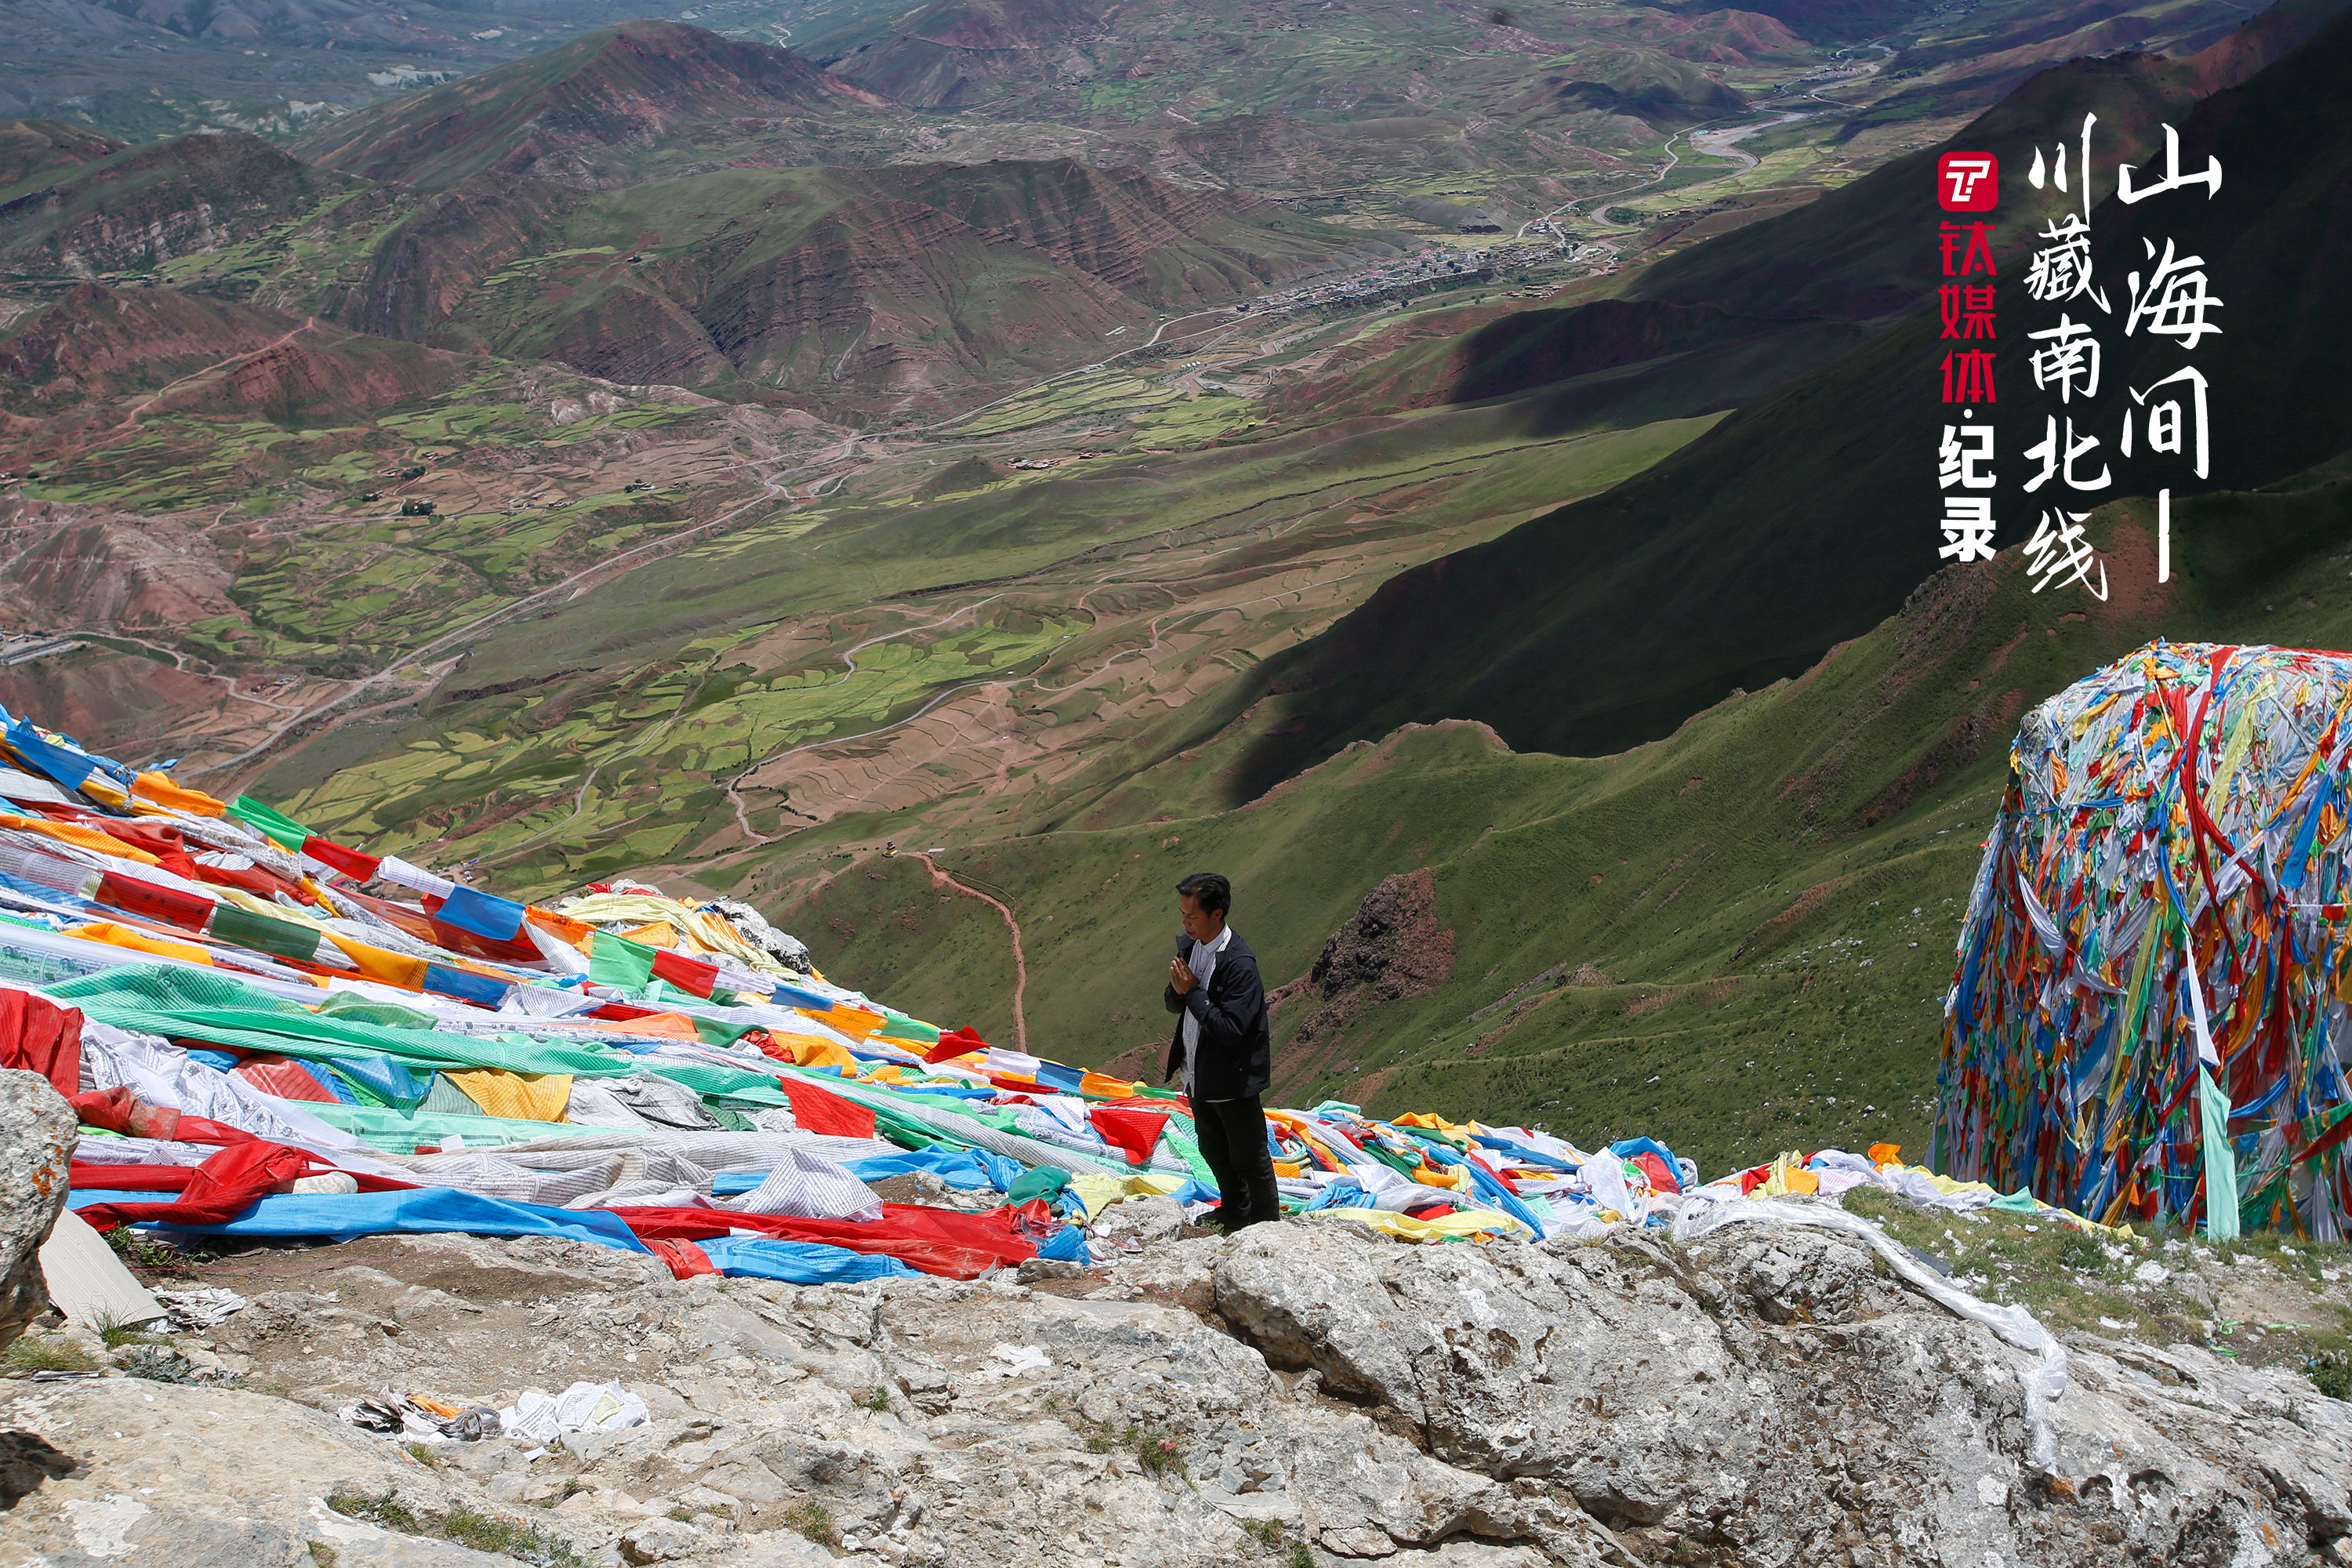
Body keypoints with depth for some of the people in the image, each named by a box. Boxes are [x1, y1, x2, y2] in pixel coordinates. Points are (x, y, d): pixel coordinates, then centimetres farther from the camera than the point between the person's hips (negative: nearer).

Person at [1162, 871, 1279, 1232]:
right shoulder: (1188, 945, 1)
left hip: (1233, 1079, -9)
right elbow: (1175, 1006, 10)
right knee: (1213, 1152, 24)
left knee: (1250, 1161, 7)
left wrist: (1194, 992, -24)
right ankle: (1235, 1221, 43)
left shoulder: (1239, 963, -26)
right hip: (1198, 1076, 9)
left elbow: (1230, 1029, -29)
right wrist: (1179, 990, -13)